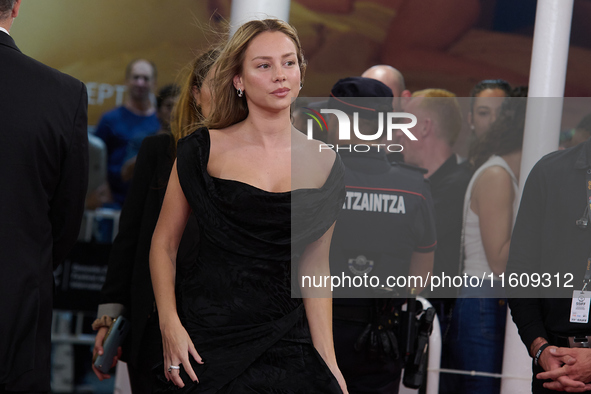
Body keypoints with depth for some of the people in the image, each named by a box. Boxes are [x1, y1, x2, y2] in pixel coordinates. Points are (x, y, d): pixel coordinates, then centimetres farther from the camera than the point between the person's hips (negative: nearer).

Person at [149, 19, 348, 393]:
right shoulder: (204, 149, -3)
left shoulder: (324, 163, 4)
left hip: (286, 342, 2)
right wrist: (170, 325, -10)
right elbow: (165, 242, 2)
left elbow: (315, 268, 6)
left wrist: (329, 362, 2)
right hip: (206, 339, -2)